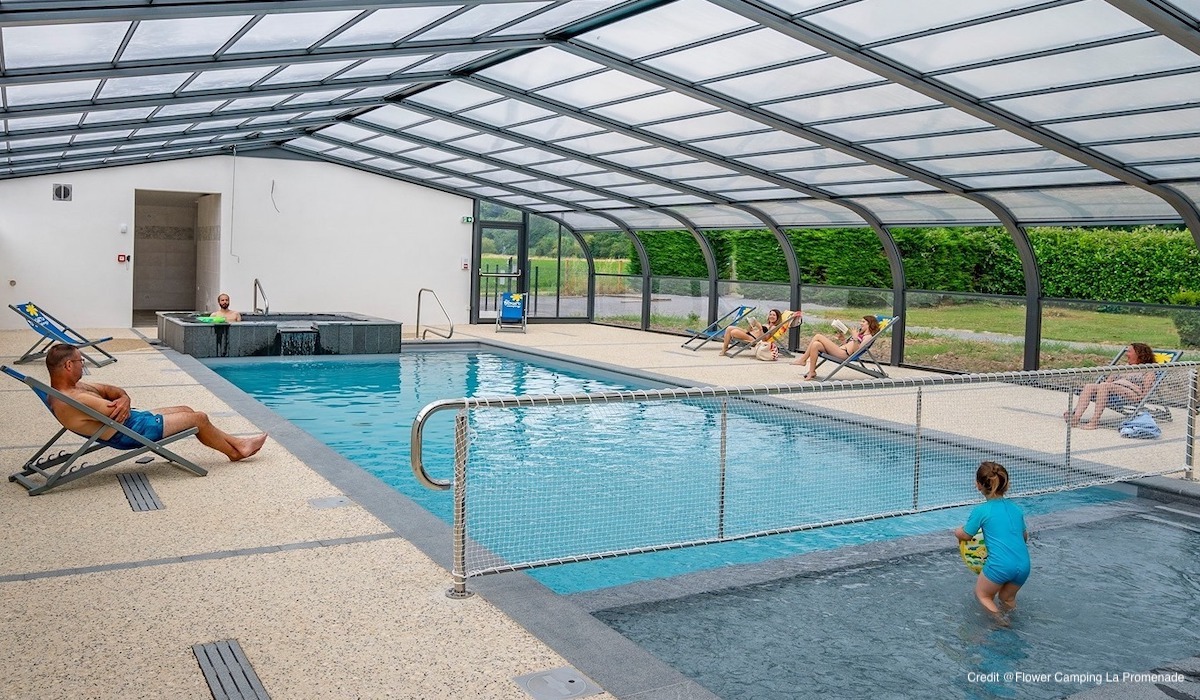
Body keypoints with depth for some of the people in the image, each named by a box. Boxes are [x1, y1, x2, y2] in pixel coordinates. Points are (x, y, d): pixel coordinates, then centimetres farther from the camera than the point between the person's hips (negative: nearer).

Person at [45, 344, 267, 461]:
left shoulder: (68, 388, 4)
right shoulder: (73, 400, -29)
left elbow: (111, 390, 6)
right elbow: (117, 413, -30)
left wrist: (122, 398, -16)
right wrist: (122, 401, -8)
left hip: (132, 420, 11)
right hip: (132, 432, -11)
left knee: (186, 410, 18)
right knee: (199, 418, 0)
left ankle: (234, 443, 26)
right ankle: (235, 451, 20)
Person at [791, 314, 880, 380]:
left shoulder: (868, 337, 2)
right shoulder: (860, 334, 31)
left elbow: (857, 350, -11)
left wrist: (855, 338, -22)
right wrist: (843, 339, 15)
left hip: (844, 354, -9)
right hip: (839, 350, 9)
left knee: (818, 336, -16)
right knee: (815, 345, -13)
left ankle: (803, 359, -7)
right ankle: (812, 372, -13)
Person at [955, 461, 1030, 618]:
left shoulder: (980, 511, -2)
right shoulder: (1015, 508, 13)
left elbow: (965, 536, 10)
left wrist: (957, 532, 32)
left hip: (1000, 565, -5)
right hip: (1024, 565, 5)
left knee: (982, 594, 17)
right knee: (1007, 597, 29)